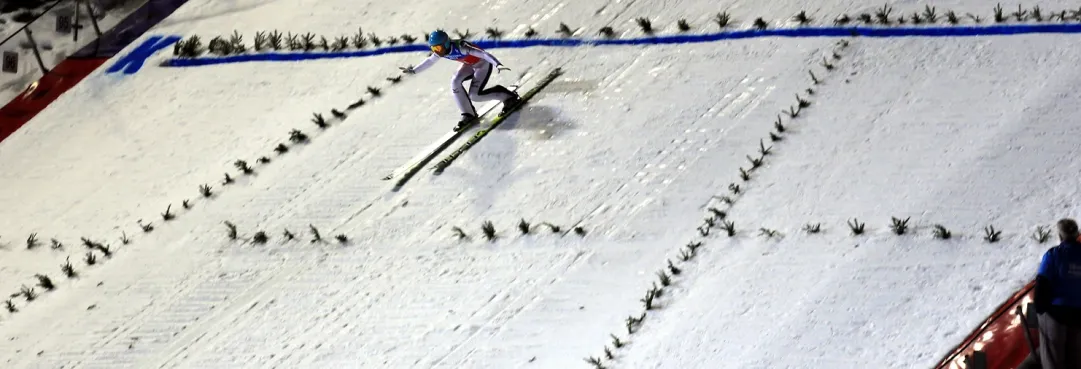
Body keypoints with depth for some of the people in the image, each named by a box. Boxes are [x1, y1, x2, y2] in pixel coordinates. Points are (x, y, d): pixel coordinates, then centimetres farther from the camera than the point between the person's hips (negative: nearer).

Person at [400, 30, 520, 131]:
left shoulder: (460, 48, -37)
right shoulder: (440, 52, -15)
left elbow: (483, 54, -42)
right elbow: (430, 61, 8)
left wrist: (498, 65, -56)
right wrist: (413, 70, 12)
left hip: (483, 64, -7)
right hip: (469, 65, 7)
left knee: (474, 95, -16)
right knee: (455, 82, -17)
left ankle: (508, 96, 2)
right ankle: (468, 114, -7)